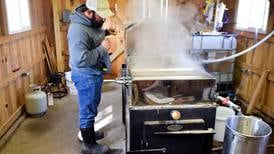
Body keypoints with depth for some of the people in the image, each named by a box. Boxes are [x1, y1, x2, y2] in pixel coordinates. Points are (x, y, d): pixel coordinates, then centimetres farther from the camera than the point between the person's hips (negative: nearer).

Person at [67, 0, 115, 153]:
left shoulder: (90, 22, 2)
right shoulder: (78, 30, -28)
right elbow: (80, 60, -37)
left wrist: (105, 32, 5)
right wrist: (102, 48, -28)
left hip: (94, 73, 10)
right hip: (86, 76, -10)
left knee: (92, 106, 24)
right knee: (88, 110, 6)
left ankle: (89, 132, 45)